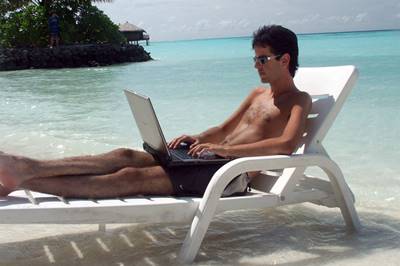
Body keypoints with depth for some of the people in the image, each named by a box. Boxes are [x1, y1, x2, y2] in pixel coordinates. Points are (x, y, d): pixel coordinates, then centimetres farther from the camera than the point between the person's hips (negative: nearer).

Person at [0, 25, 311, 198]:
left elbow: (287, 144, -21)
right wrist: (197, 139, 5)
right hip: (210, 160, 8)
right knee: (125, 155, -12)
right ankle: (29, 168, -22)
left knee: (130, 177, -22)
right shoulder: (258, 93, 24)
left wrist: (224, 149, -24)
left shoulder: (299, 100, -1)